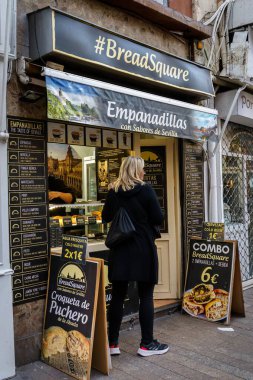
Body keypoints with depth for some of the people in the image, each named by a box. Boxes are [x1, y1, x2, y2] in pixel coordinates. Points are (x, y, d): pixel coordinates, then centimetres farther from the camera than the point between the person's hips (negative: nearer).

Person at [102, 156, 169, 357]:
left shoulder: (113, 191, 3)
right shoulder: (145, 190, -10)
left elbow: (106, 217, 12)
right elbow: (158, 218, -10)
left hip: (120, 250, 4)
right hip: (143, 249, -4)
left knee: (118, 296, 11)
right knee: (146, 296, 7)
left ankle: (112, 343, 18)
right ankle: (147, 344, 15)